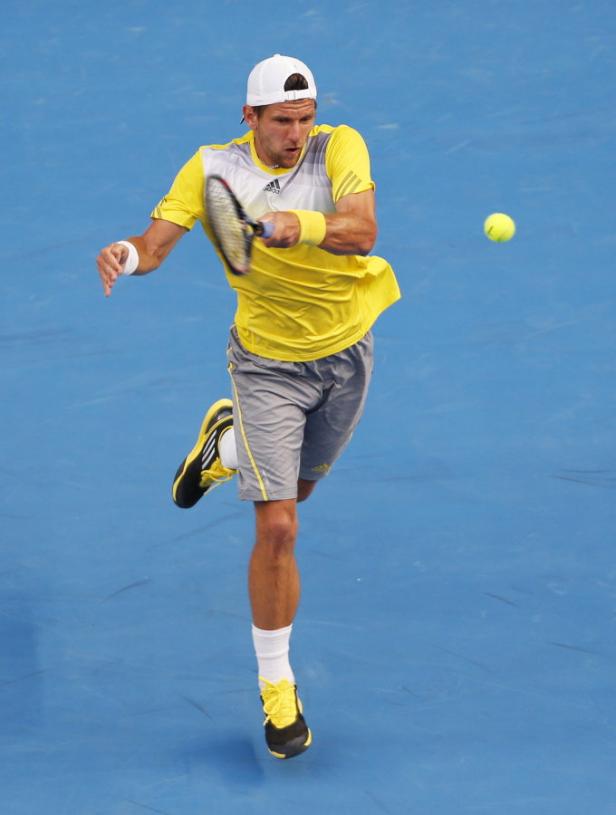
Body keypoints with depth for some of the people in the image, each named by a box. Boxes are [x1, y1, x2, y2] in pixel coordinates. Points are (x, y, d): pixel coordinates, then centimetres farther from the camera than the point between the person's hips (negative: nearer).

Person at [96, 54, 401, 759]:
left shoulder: (340, 148, -16)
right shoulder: (213, 168, -15)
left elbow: (361, 232, -30)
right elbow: (158, 242, -20)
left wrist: (299, 224, -48)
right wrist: (127, 254, -43)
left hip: (345, 350, 3)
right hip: (269, 363, -2)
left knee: (296, 488, 25)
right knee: (277, 529, -9)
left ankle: (228, 442, 58)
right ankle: (275, 685, 5)